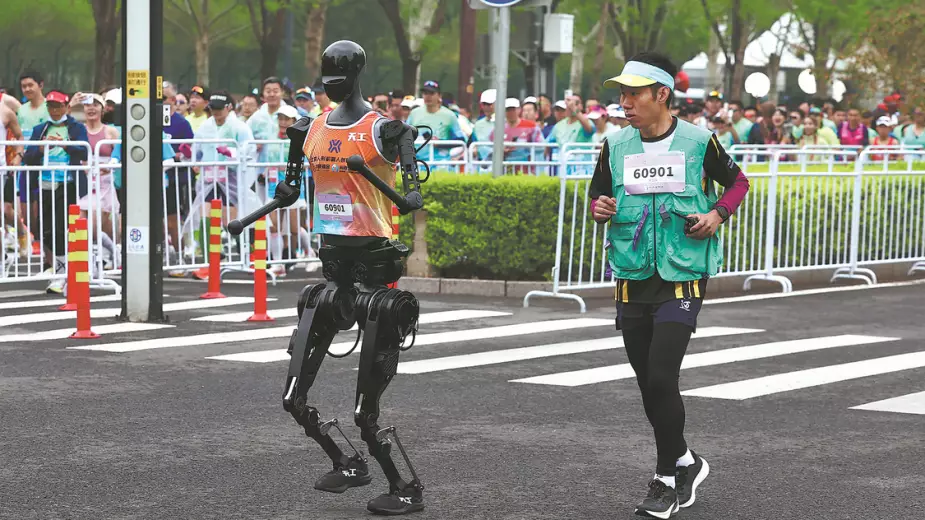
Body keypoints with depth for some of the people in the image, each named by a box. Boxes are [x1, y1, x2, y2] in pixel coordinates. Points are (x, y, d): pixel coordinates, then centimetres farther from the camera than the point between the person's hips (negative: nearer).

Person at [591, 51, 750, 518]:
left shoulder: (699, 141, -5)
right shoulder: (615, 146, 3)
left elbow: (737, 181, 11)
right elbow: (598, 194, 16)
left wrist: (718, 213, -7)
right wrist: (599, 210, -7)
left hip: (682, 279, -4)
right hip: (633, 281, 4)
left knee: (661, 377, -14)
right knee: (649, 385, 10)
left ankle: (668, 478, 1)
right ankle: (684, 463, 30)